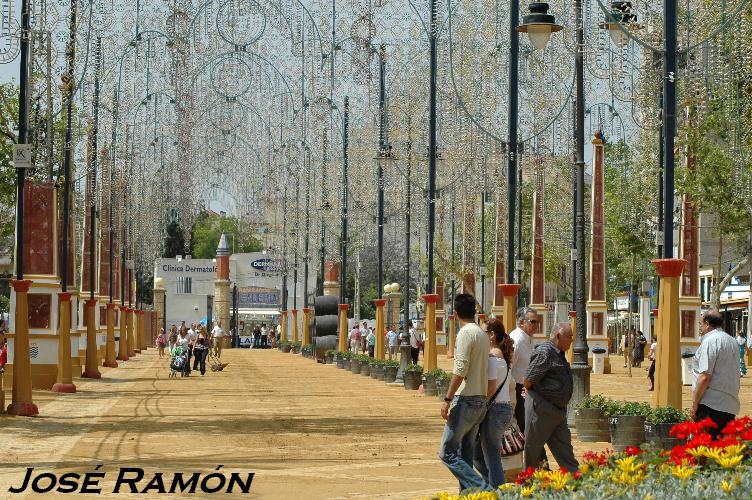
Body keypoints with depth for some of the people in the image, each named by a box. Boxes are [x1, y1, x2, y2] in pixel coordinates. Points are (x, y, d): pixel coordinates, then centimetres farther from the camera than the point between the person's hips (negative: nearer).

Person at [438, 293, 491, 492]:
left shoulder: (466, 333, -11)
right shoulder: (483, 334, 15)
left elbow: (460, 370, -19)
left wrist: (447, 399, -18)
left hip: (466, 401, -9)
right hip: (481, 400, 9)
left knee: (447, 453, -8)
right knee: (466, 455, 12)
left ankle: (483, 489, -17)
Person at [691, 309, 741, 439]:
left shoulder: (710, 341, -10)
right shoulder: (732, 341, 17)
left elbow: (704, 377, -16)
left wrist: (694, 404, -12)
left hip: (711, 404, -8)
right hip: (731, 406, 8)